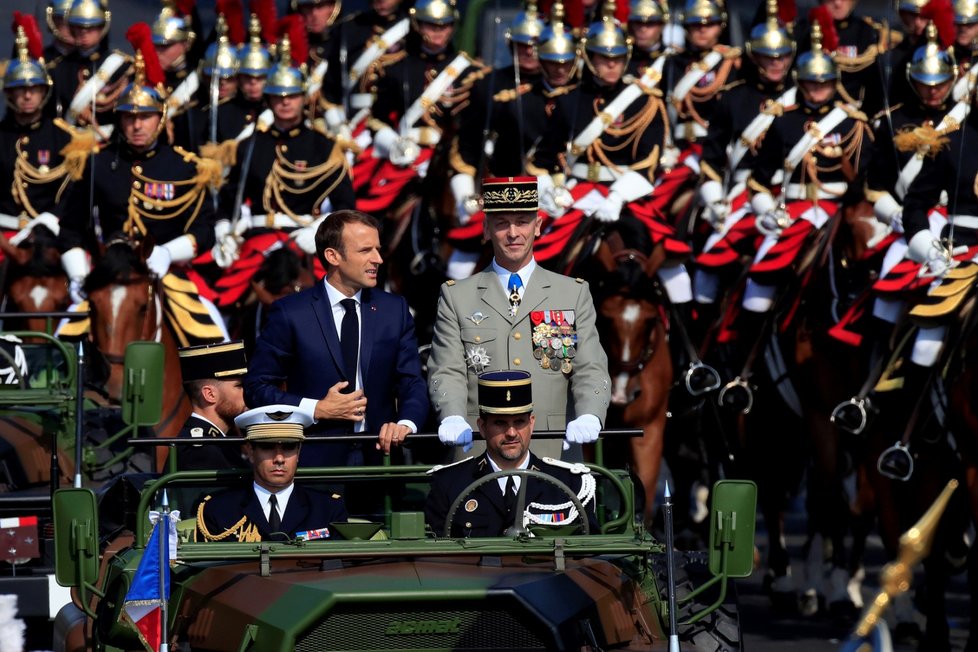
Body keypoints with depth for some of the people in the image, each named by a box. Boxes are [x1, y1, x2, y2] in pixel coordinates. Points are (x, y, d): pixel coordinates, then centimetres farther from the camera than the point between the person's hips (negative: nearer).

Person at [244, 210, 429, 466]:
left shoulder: (395, 309, 9)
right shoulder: (290, 313, -2)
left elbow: (412, 384, 5)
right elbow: (257, 388, 0)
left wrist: (406, 424, -16)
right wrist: (317, 409, -12)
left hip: (379, 457, 3)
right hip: (314, 461, -3)